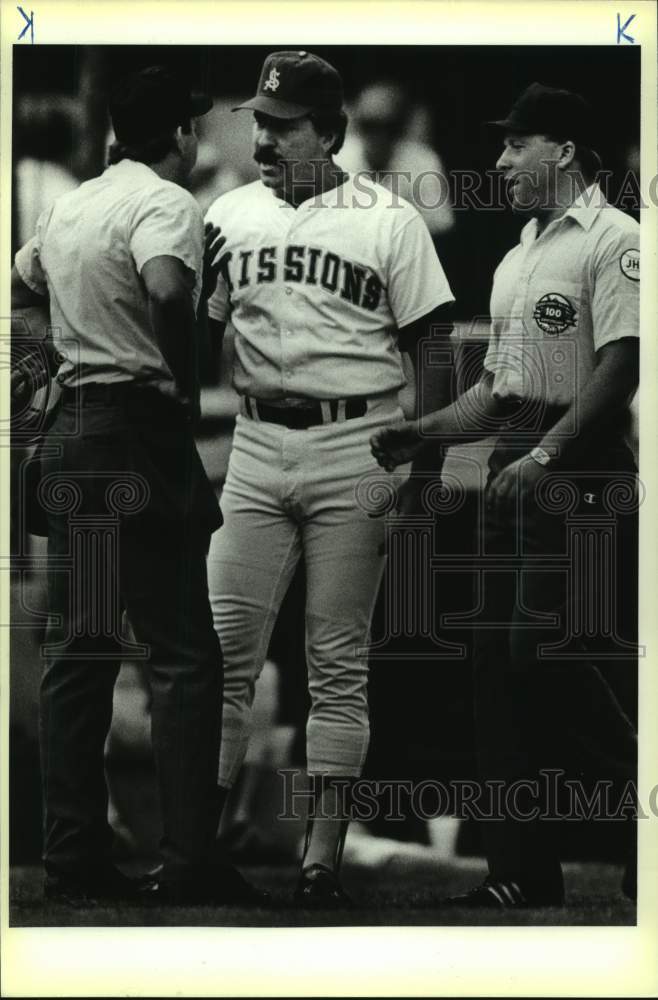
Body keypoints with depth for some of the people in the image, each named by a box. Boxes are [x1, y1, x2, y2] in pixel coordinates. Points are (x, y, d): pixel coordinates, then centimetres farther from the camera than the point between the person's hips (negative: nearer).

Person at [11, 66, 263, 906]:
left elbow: (17, 291, 26)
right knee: (182, 654, -3)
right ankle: (186, 864, -5)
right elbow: (166, 289, -30)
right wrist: (185, 379, -16)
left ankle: (72, 859, 9)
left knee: (77, 651, 9)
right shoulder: (166, 203, -10)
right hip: (142, 433, -8)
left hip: (71, 431, 8)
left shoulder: (67, 207, 14)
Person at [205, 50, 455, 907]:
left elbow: (430, 352, 0)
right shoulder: (229, 216, 9)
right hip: (255, 447, 3)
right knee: (221, 653, -1)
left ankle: (323, 859, 4)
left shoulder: (390, 223, 0)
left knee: (339, 665, 1)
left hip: (354, 452, -3)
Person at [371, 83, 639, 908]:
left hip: (578, 469, -9)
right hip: (514, 465, 9)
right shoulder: (516, 260, 21)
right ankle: (522, 870, 9)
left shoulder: (613, 241, -7)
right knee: (499, 660, 5)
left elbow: (619, 368, -17)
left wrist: (549, 452, -24)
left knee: (549, 649, -14)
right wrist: (417, 433, 11)